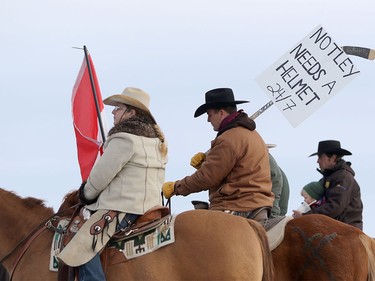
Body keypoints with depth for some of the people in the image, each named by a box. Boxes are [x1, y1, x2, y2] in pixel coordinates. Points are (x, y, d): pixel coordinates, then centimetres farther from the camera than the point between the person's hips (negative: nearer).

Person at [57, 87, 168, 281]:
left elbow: (101, 175, -10)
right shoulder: (157, 142, 18)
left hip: (123, 207, -11)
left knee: (84, 247, -22)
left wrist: (87, 194, 9)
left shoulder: (123, 139, -11)